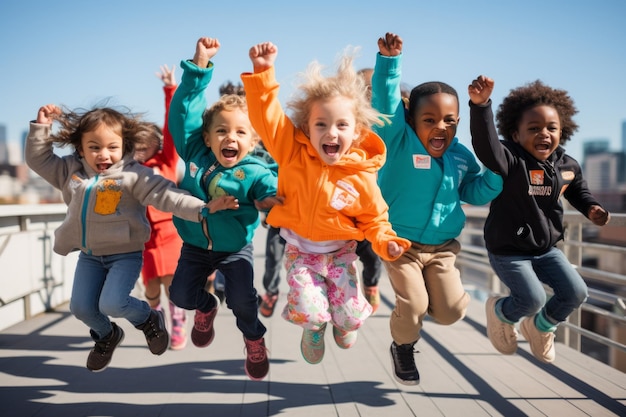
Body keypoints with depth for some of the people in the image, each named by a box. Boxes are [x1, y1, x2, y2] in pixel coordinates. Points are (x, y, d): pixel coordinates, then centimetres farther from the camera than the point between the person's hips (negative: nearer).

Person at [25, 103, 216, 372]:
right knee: (81, 307, 5)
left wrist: (200, 210, -34)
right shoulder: (71, 170, 3)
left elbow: (165, 195, -23)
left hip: (125, 254, -6)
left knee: (111, 304, -19)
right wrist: (42, 127, 0)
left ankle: (148, 319, 14)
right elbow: (38, 159, 12)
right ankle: (107, 336, 38)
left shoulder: (132, 175, -15)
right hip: (89, 255, 6)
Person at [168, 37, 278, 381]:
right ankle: (206, 308, 38)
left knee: (242, 300, -11)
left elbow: (274, 192, -32)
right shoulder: (195, 154, -12)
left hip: (235, 248, -3)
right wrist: (200, 65, -20)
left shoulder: (254, 172, -19)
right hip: (195, 245, 3)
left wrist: (273, 200, -58)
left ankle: (254, 341, 22)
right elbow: (184, 108, -13)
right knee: (181, 294, 0)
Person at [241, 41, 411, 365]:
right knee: (308, 311, -15)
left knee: (351, 315, -1)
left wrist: (386, 242, -23)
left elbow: (374, 219, -4)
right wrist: (263, 71, -31)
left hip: (340, 251, 0)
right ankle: (313, 329, 24)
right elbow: (266, 114, -21)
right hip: (300, 249, 0)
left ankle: (343, 324, 40)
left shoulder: (361, 177, -16)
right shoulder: (292, 151, -15)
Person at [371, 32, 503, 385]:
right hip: (401, 243, -4)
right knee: (413, 307, -6)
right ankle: (403, 347, 27)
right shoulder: (400, 142, -14)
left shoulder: (462, 155, 0)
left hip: (443, 247, 4)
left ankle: (425, 296, 36)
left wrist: (496, 172, -4)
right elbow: (386, 101, -25)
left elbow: (475, 193, 12)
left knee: (451, 312, 1)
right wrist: (389, 61, -36)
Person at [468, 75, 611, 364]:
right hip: (508, 251, -6)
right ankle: (499, 313, 21)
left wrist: (591, 209, -2)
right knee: (533, 299, -16)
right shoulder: (511, 160, -23)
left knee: (576, 292, 1)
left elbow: (578, 190, 20)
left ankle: (540, 327, 31)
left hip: (546, 248, 6)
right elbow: (486, 144, -44)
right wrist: (480, 105, -60)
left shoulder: (567, 166, -2)